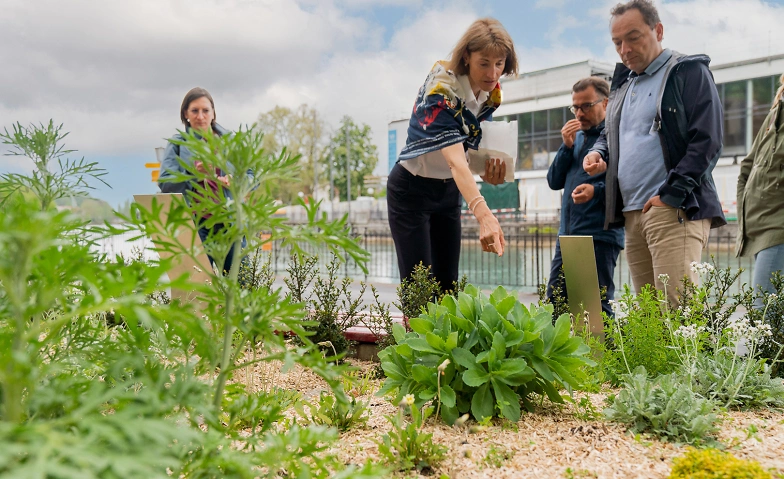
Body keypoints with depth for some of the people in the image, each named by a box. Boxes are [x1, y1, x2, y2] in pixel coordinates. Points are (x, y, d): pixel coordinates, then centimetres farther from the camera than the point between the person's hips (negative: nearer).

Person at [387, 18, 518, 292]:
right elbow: (455, 161, -42)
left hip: (449, 189, 7)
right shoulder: (441, 92, -29)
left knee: (448, 283, 6)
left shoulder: (491, 94, -7)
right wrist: (484, 215, -55)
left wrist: (489, 169, -20)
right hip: (411, 189, -7)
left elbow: (472, 145, 3)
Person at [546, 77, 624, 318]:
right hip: (567, 235, 7)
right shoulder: (577, 136, 18)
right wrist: (566, 146, 3)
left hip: (600, 237, -7)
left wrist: (597, 190, -27)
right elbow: (554, 181, 14)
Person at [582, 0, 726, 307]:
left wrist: (670, 196, -16)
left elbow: (707, 142, -8)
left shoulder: (689, 71, 1)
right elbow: (610, 133, 34)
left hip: (675, 211, -7)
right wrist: (598, 153, 10)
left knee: (675, 310, -16)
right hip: (631, 214, 7)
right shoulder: (623, 84, 23)